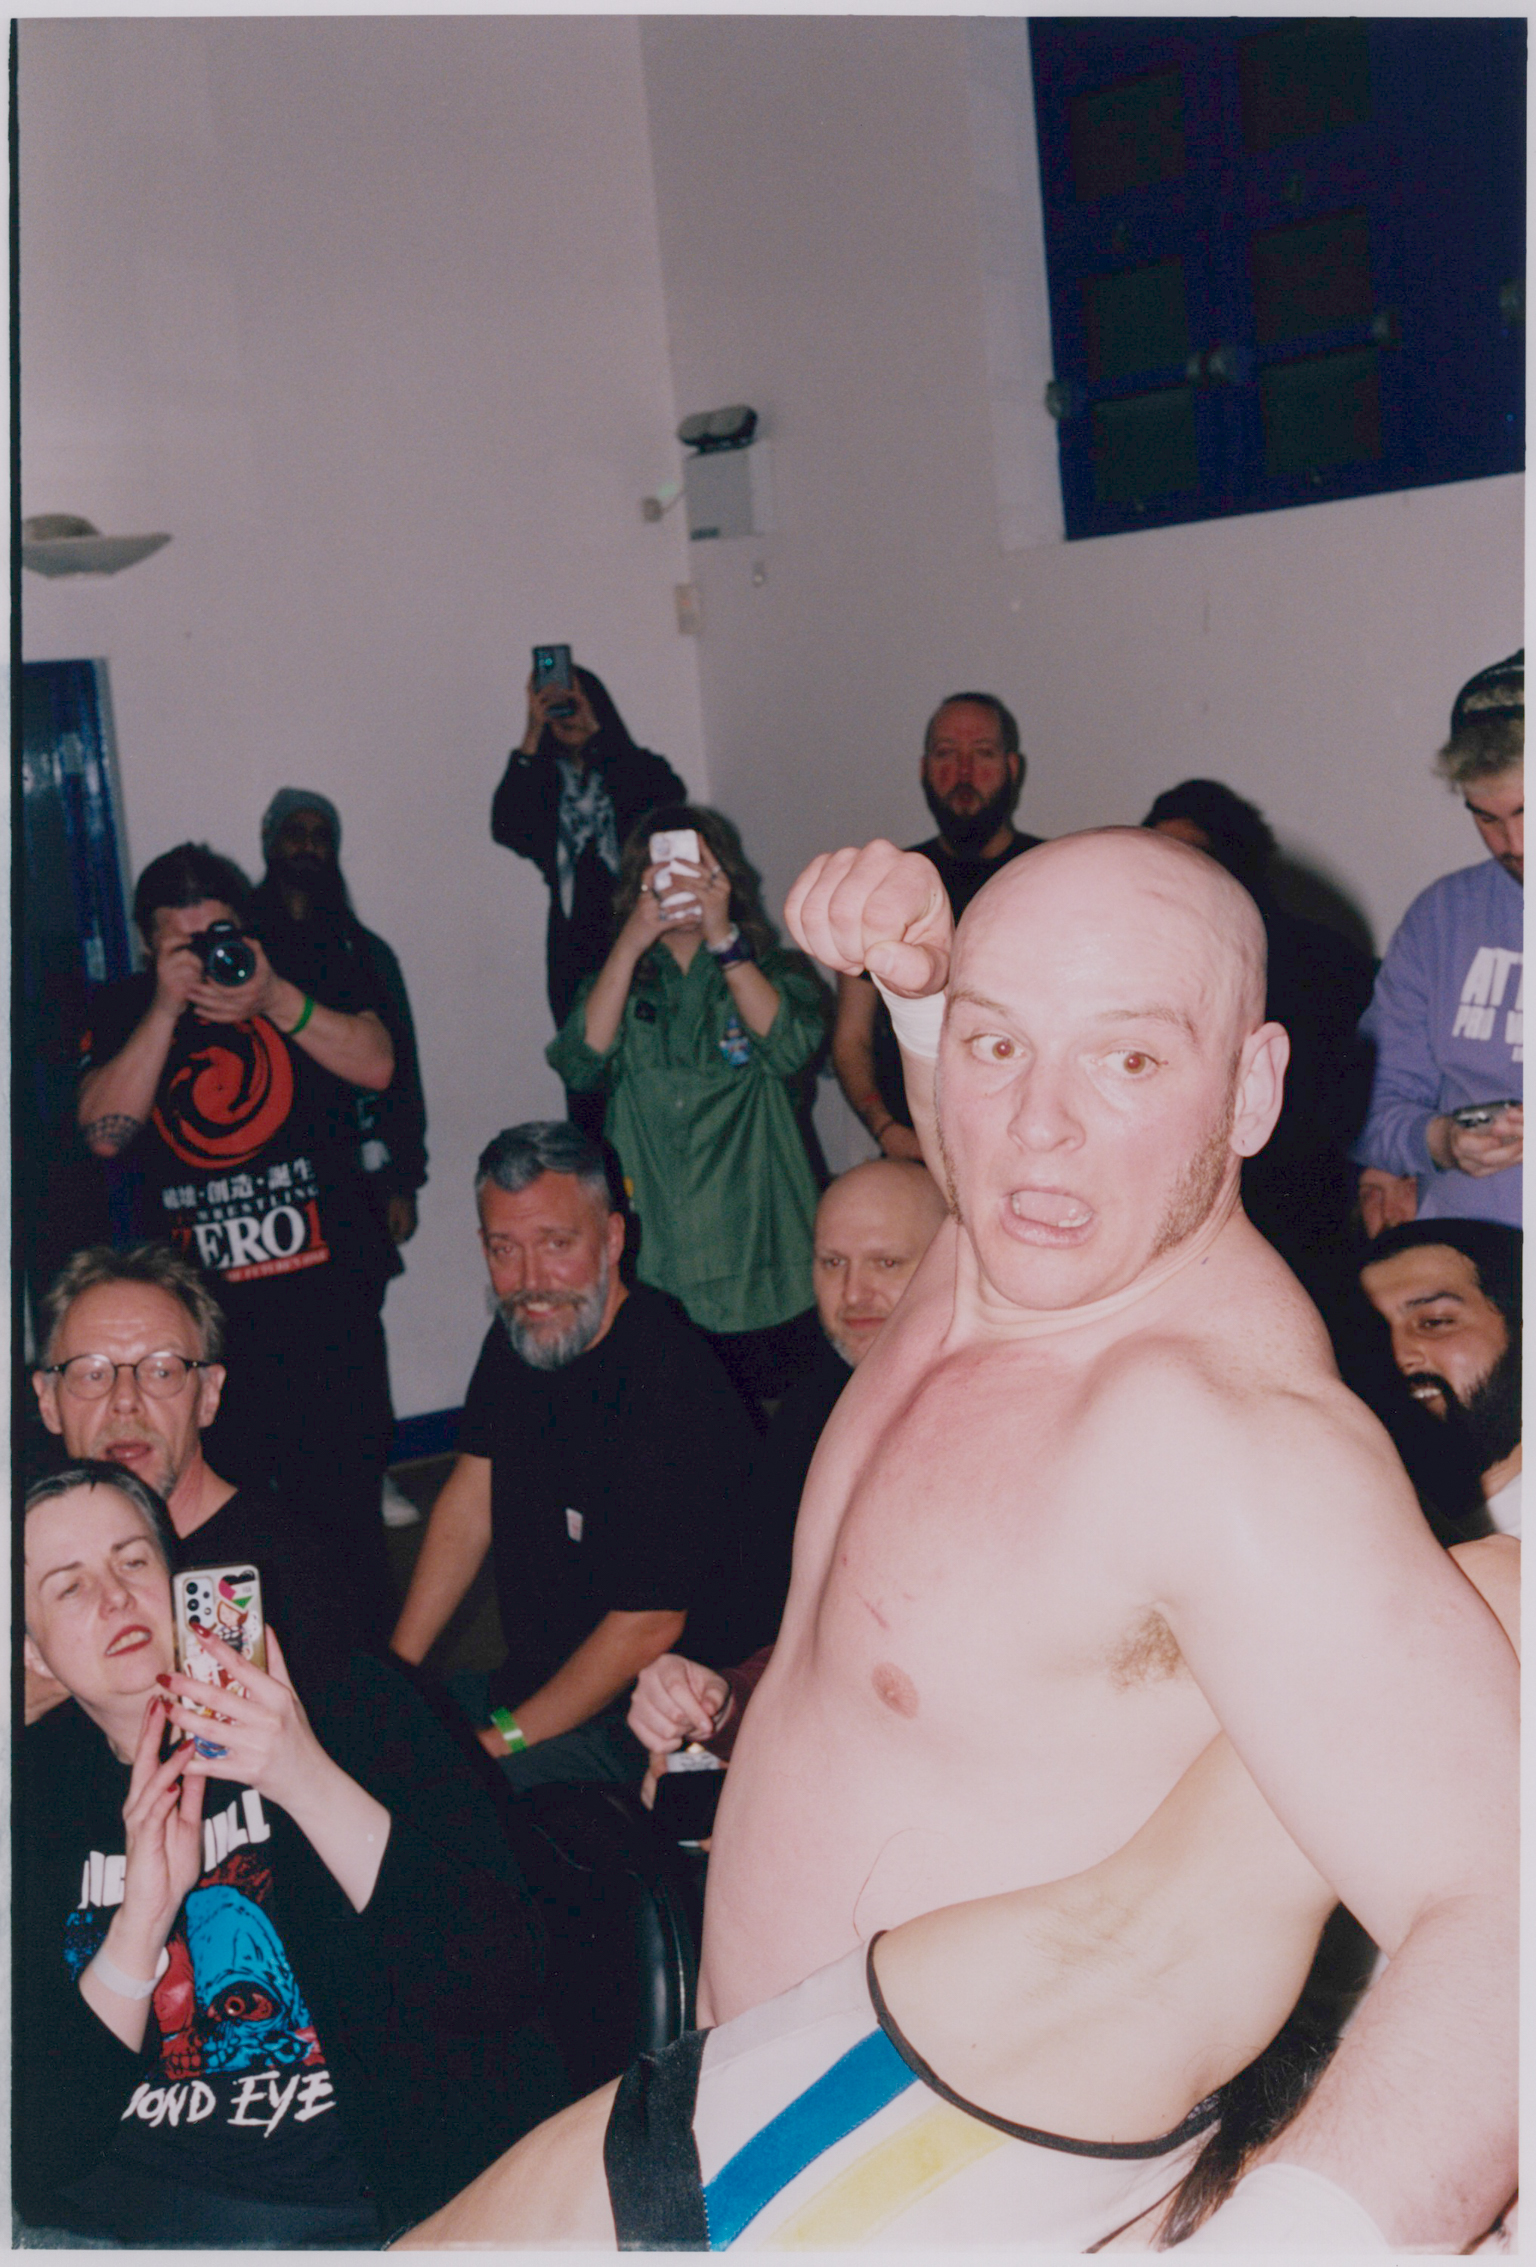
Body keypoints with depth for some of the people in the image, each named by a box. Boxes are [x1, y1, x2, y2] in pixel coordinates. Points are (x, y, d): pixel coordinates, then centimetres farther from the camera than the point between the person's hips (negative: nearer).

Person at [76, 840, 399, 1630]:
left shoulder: (312, 977, 6)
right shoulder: (120, 1013, 7)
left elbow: (376, 1065, -9)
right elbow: (105, 1131, -8)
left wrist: (277, 1003, -20)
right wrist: (167, 1008, -13)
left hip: (325, 1293, -1)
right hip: (196, 1308, 1)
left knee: (343, 1506, 3)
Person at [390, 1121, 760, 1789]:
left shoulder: (671, 1384, -25)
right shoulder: (517, 1337, 4)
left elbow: (648, 1624, -22)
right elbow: (470, 1500, 11)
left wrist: (503, 1740, -18)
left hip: (641, 1726, -9)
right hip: (530, 1683, 9)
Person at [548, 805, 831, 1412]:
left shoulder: (774, 972, 11)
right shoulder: (618, 984, 15)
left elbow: (789, 1047, -12)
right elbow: (581, 1064, -6)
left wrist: (722, 938, -13)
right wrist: (631, 943, -9)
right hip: (649, 1271, 1)